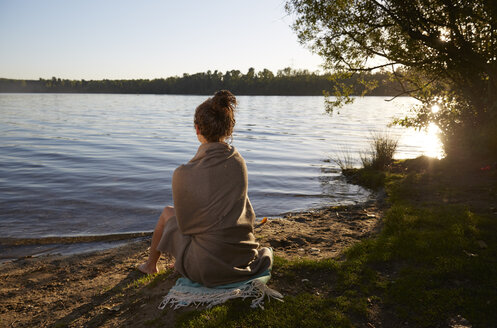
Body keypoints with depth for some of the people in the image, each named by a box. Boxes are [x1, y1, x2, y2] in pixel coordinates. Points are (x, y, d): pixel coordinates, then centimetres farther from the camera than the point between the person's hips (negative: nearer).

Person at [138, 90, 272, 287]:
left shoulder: (183, 174, -20)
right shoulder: (239, 163, -6)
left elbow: (186, 224, -5)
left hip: (207, 268, -4)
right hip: (245, 258, 4)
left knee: (167, 213, 21)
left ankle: (151, 264, 49)